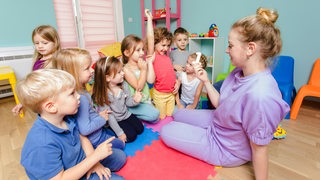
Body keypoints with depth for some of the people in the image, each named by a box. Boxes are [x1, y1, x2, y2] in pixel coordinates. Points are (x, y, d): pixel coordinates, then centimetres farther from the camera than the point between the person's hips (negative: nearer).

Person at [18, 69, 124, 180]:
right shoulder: (43, 144, -32)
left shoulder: (66, 118, -11)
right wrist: (96, 156, -27)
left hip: (81, 165, 7)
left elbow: (82, 137, 3)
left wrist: (93, 162, -9)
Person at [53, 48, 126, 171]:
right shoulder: (80, 99, -33)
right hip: (93, 142, -9)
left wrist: (98, 115, 1)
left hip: (99, 132, 9)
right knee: (120, 157, 2)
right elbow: (85, 129, -30)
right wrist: (102, 119, -16)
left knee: (121, 144, 25)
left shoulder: (80, 92, -5)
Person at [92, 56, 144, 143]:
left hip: (126, 115, 5)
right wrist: (119, 133, -19)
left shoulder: (124, 85, -14)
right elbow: (109, 116, -23)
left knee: (140, 129, 5)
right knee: (131, 135, -11)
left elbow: (127, 102, 1)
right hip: (115, 121, -5)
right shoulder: (102, 95, -28)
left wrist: (134, 100, -23)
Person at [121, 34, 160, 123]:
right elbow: (138, 87, -23)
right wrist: (143, 70, -26)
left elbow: (151, 80, -12)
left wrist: (150, 63, -11)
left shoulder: (143, 64, -2)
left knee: (155, 119, 10)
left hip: (146, 99, 7)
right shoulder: (126, 69, -19)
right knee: (154, 114, -17)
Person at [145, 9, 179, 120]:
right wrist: (149, 19, -19)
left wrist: (177, 83, 1)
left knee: (170, 116, 17)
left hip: (171, 93, 6)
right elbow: (150, 38, -23)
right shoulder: (153, 56, -11)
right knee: (161, 118, 9)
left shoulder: (167, 57, 9)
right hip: (160, 94, -6)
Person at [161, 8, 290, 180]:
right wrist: (205, 81, -6)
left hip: (226, 148, -8)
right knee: (178, 115, 21)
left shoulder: (259, 95, -39)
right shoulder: (239, 72, -12)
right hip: (217, 123, 8)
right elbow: (220, 104, -1)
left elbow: (259, 148, -27)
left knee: (166, 132, 0)